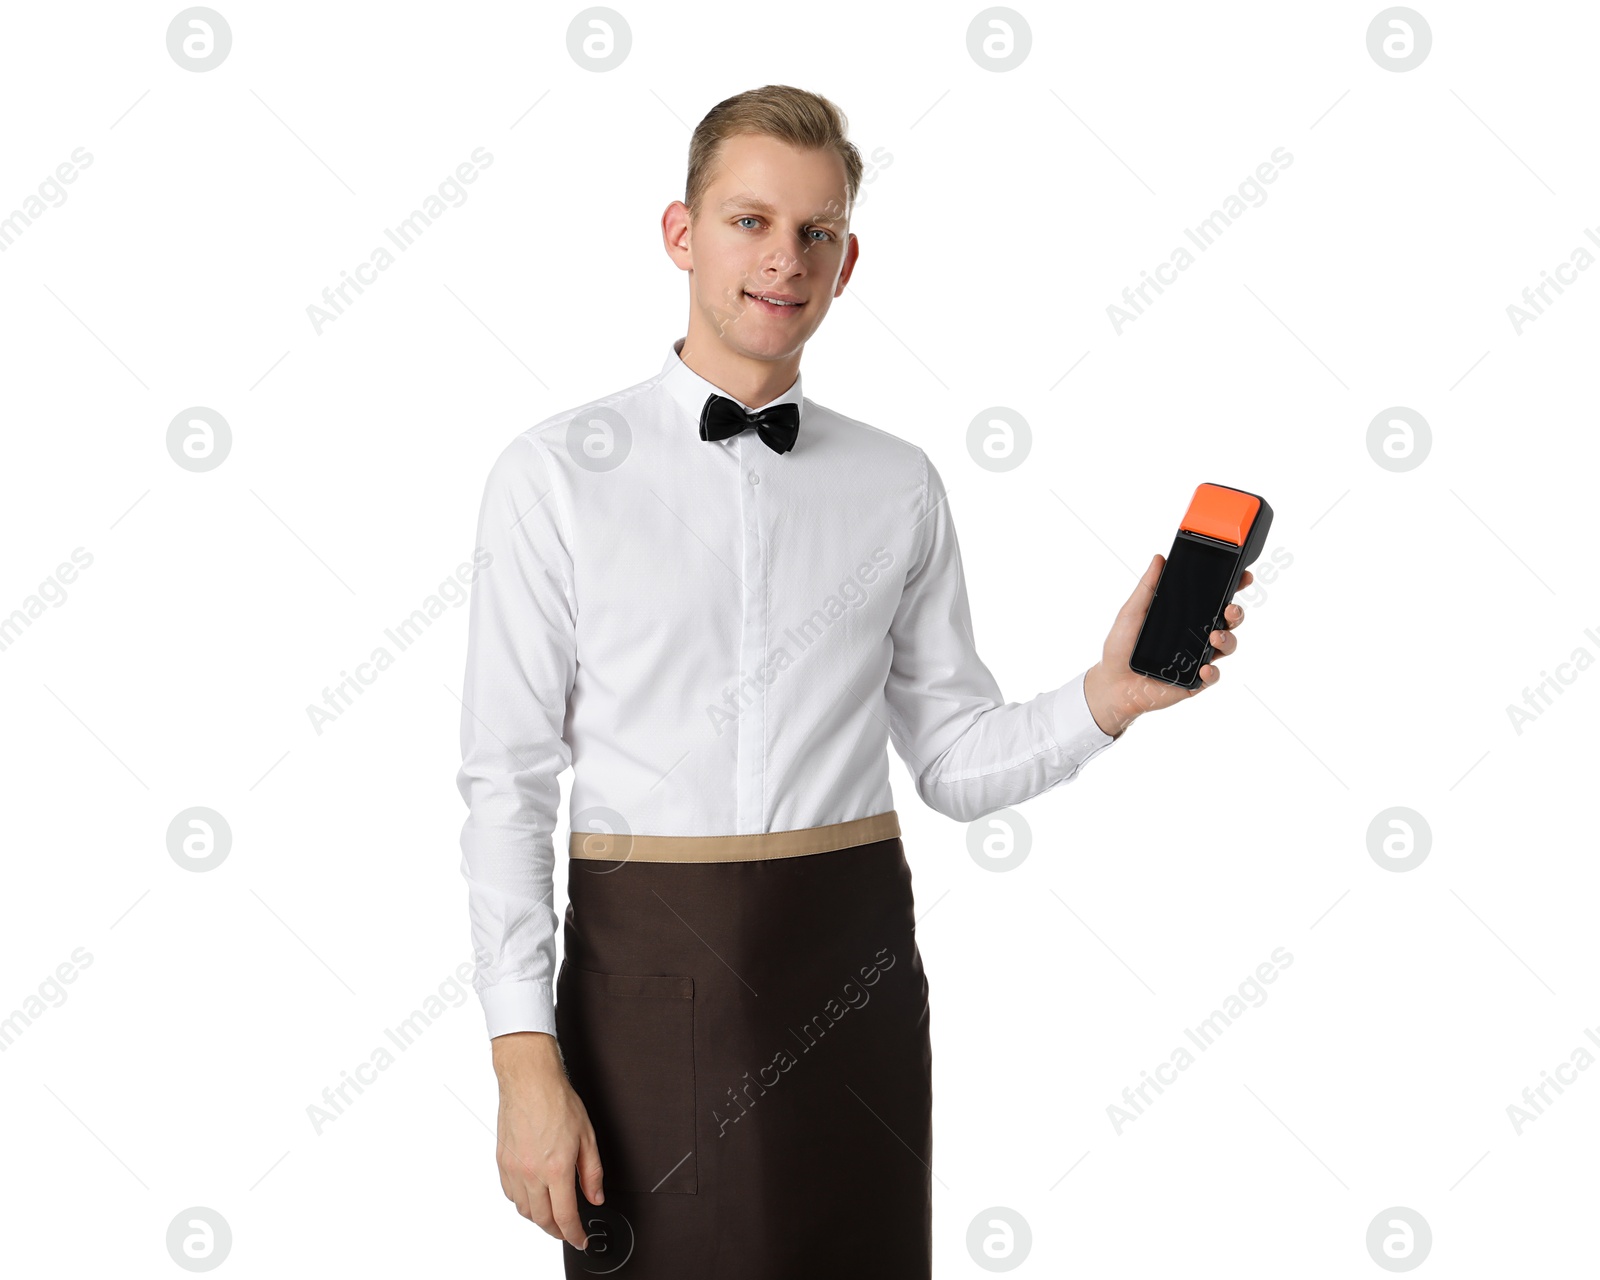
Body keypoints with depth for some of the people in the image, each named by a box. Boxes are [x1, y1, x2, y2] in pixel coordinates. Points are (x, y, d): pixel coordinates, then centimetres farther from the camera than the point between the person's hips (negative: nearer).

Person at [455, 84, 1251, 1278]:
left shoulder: (899, 486, 5)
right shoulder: (558, 473, -3)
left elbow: (958, 761, 6)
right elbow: (508, 777, -5)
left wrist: (1107, 696, -13)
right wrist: (525, 1059, -10)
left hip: (852, 964, 3)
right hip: (649, 967, -2)